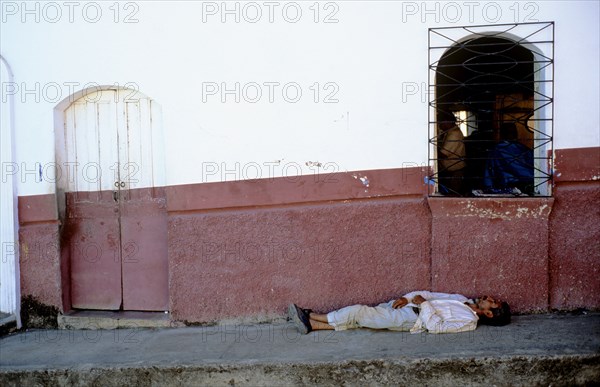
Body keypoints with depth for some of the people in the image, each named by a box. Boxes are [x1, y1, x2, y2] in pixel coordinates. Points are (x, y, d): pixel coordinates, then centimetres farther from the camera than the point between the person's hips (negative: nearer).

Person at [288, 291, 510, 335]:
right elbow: (431, 295, 17)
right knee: (360, 315, 0)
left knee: (358, 312, -13)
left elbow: (437, 327, -21)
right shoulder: (464, 301, 17)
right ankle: (310, 324, 2)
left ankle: (310, 318, -1)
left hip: (411, 318, -8)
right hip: (407, 306, 8)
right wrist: (408, 297, 3)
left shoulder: (469, 321, -9)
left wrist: (424, 304, -14)